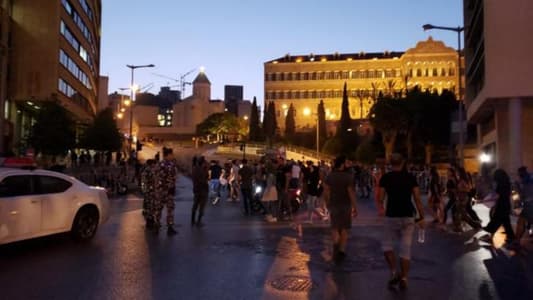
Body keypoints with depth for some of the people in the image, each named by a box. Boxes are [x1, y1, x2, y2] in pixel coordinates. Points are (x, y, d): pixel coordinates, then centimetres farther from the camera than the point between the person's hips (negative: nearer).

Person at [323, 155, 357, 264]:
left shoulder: (330, 176, -2)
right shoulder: (348, 177, -13)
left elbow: (326, 192, 1)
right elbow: (351, 193, -16)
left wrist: (328, 204, 14)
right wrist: (355, 208, -9)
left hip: (333, 205, 2)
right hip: (345, 205, -2)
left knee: (335, 228, 12)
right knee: (344, 229, 12)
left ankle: (336, 244, -14)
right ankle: (342, 250, 13)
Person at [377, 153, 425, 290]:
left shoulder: (385, 177, -3)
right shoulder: (411, 177, 2)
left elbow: (380, 199, -3)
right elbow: (417, 199, -1)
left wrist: (381, 207, 18)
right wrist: (421, 217, 4)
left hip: (391, 216, -2)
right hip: (408, 217, 2)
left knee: (387, 245, 15)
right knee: (405, 248, 7)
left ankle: (394, 272, 1)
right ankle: (403, 278, 9)